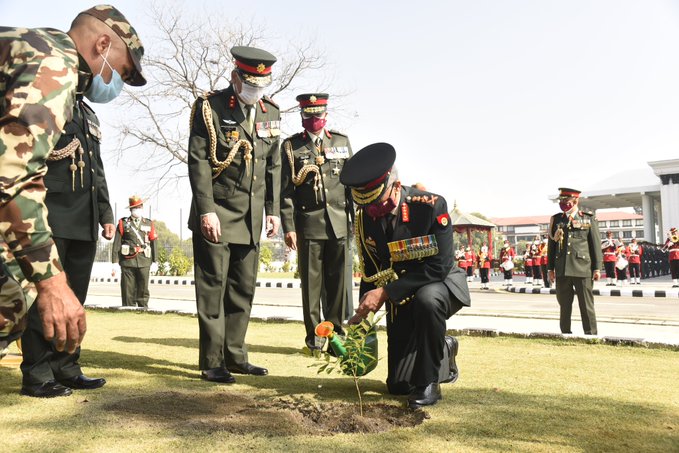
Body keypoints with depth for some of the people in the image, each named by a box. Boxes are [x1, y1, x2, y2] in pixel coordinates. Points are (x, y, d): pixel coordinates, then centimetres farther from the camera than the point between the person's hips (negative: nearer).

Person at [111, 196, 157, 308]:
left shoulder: (149, 224, 14)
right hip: (128, 262, -1)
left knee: (143, 290, 3)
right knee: (128, 292, 1)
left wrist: (154, 261, 7)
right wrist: (115, 262, -3)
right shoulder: (123, 223, 8)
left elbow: (153, 243, 12)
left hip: (144, 262, 1)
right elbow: (116, 244, 3)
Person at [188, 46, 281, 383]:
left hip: (251, 217, 6)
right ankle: (212, 363, 8)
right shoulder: (211, 108, -5)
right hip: (216, 214, -5)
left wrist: (273, 211, 10)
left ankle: (235, 356, 21)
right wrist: (206, 210, -16)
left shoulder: (270, 113, 11)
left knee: (244, 288, 9)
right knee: (213, 288, -1)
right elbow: (198, 162, -9)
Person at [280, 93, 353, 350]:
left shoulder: (342, 142, 13)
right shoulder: (290, 146, 6)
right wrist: (288, 227, -6)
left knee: (338, 280, 4)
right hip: (308, 225, -2)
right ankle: (314, 335, 12)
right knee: (311, 281, 2)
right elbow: (285, 191, 1)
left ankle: (336, 332, 16)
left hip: (339, 223, 2)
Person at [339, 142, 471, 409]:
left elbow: (439, 267, -28)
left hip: (440, 286, -4)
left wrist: (385, 292, -32)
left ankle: (429, 382, -20)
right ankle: (444, 353, 32)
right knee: (398, 385, 1)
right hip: (399, 298, 5)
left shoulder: (431, 205, -25)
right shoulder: (364, 217, -9)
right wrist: (362, 317, -9)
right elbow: (370, 273, 1)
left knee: (426, 299, -42)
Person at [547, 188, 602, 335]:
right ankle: (565, 333, 19)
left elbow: (595, 245, 3)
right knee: (564, 305, 9)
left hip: (582, 269, -2)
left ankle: (591, 334, 11)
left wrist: (597, 268, -2)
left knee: (586, 305, 2)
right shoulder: (556, 220, 10)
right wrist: (550, 268, 9)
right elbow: (551, 245, 12)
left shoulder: (588, 219, 4)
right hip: (562, 270, 3)